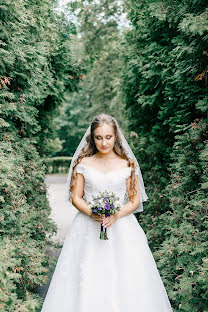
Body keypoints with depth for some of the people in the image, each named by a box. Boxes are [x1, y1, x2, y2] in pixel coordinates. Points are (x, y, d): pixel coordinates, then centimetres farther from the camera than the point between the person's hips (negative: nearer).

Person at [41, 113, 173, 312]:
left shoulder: (127, 165, 3)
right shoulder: (83, 163, 4)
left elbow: (135, 201, 3)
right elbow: (76, 197, 4)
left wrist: (116, 215, -14)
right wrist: (91, 213, -14)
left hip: (121, 227, 0)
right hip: (88, 228, 0)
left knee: (127, 283, -3)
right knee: (86, 283, -2)